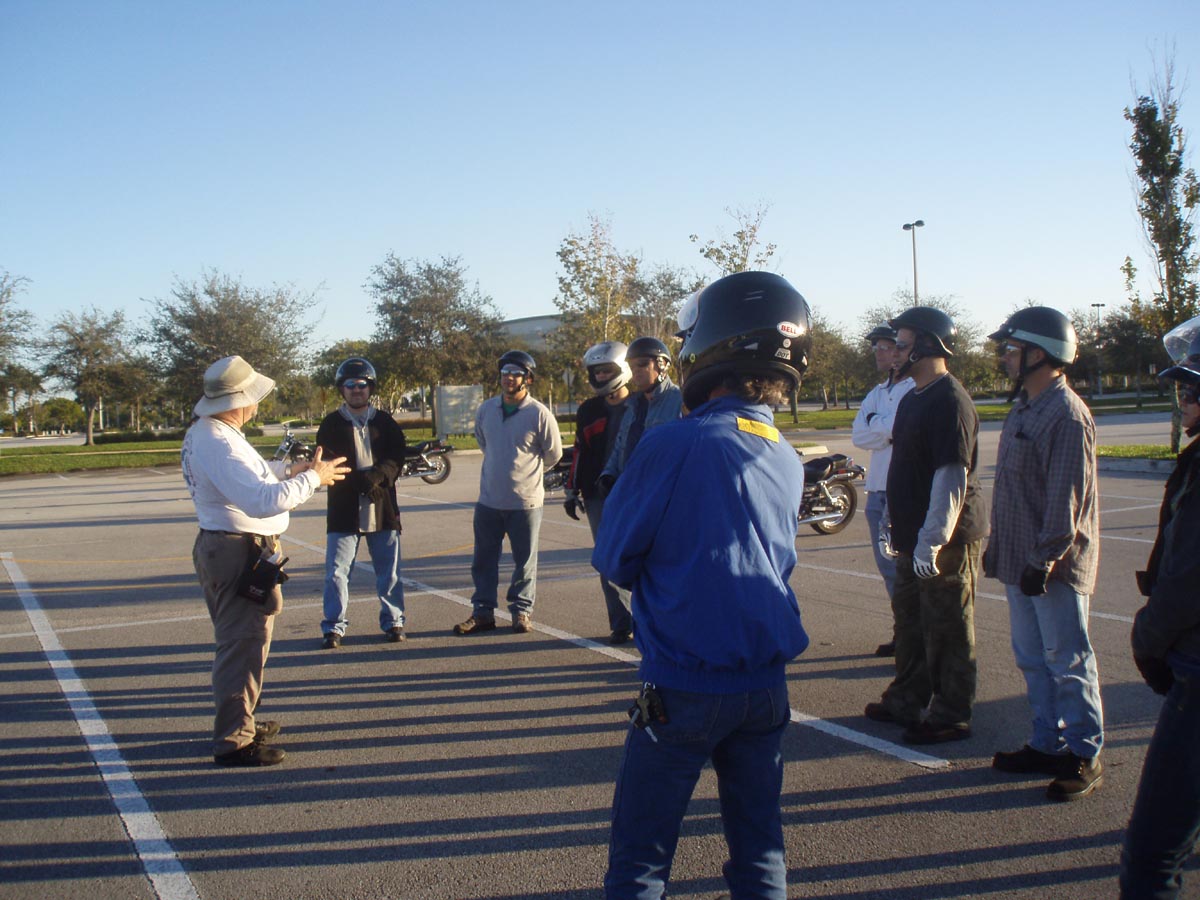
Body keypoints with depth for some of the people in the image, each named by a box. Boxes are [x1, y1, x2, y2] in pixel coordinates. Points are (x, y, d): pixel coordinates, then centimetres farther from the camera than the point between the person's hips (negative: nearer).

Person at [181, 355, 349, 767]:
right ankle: (233, 741, 3)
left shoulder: (203, 432, 9)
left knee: (239, 641, 22)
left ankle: (239, 723, 36)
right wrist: (312, 478, -20)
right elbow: (264, 500, -32)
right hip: (240, 552, -11)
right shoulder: (218, 444, -24)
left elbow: (248, 474, 21)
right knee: (243, 644, -4)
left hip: (220, 545, 11)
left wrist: (290, 469, 9)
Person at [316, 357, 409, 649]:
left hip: (383, 509, 2)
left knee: (389, 572, 7)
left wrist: (376, 477, -18)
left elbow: (397, 458, 1)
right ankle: (334, 626, 9)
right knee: (336, 572, -2)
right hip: (344, 510, -1)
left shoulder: (385, 423, 9)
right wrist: (361, 481, -19)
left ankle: (393, 620, 21)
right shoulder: (331, 424, 3)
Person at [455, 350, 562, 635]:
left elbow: (553, 453, 2)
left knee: (525, 561, 8)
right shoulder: (486, 410, 2)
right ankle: (483, 612, 20)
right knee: (484, 560, 10)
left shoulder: (539, 414, -11)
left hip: (526, 501, -4)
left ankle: (522, 611, 21)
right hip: (488, 501, 4)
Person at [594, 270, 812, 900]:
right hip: (766, 684, 6)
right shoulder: (787, 458, 3)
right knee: (759, 847, 17)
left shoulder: (673, 445, -16)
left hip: (682, 687, -6)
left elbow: (613, 558, -8)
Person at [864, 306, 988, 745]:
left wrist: (932, 541, -26)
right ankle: (908, 701, 30)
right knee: (910, 621, 18)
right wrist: (892, 519, 22)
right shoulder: (912, 399, 14)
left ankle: (950, 716, 11)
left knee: (946, 630, 1)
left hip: (945, 541, -10)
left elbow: (952, 476, -24)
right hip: (913, 537, 10)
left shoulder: (949, 401, -19)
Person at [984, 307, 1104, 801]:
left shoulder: (1067, 415, -17)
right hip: (1021, 564, 9)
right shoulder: (1023, 410, 13)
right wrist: (998, 549, 17)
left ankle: (1084, 756, 12)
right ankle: (1048, 745, 28)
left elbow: (1067, 498, -21)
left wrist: (1045, 560, -21)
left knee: (1068, 663, 1)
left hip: (1054, 567, -9)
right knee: (1034, 660, 16)